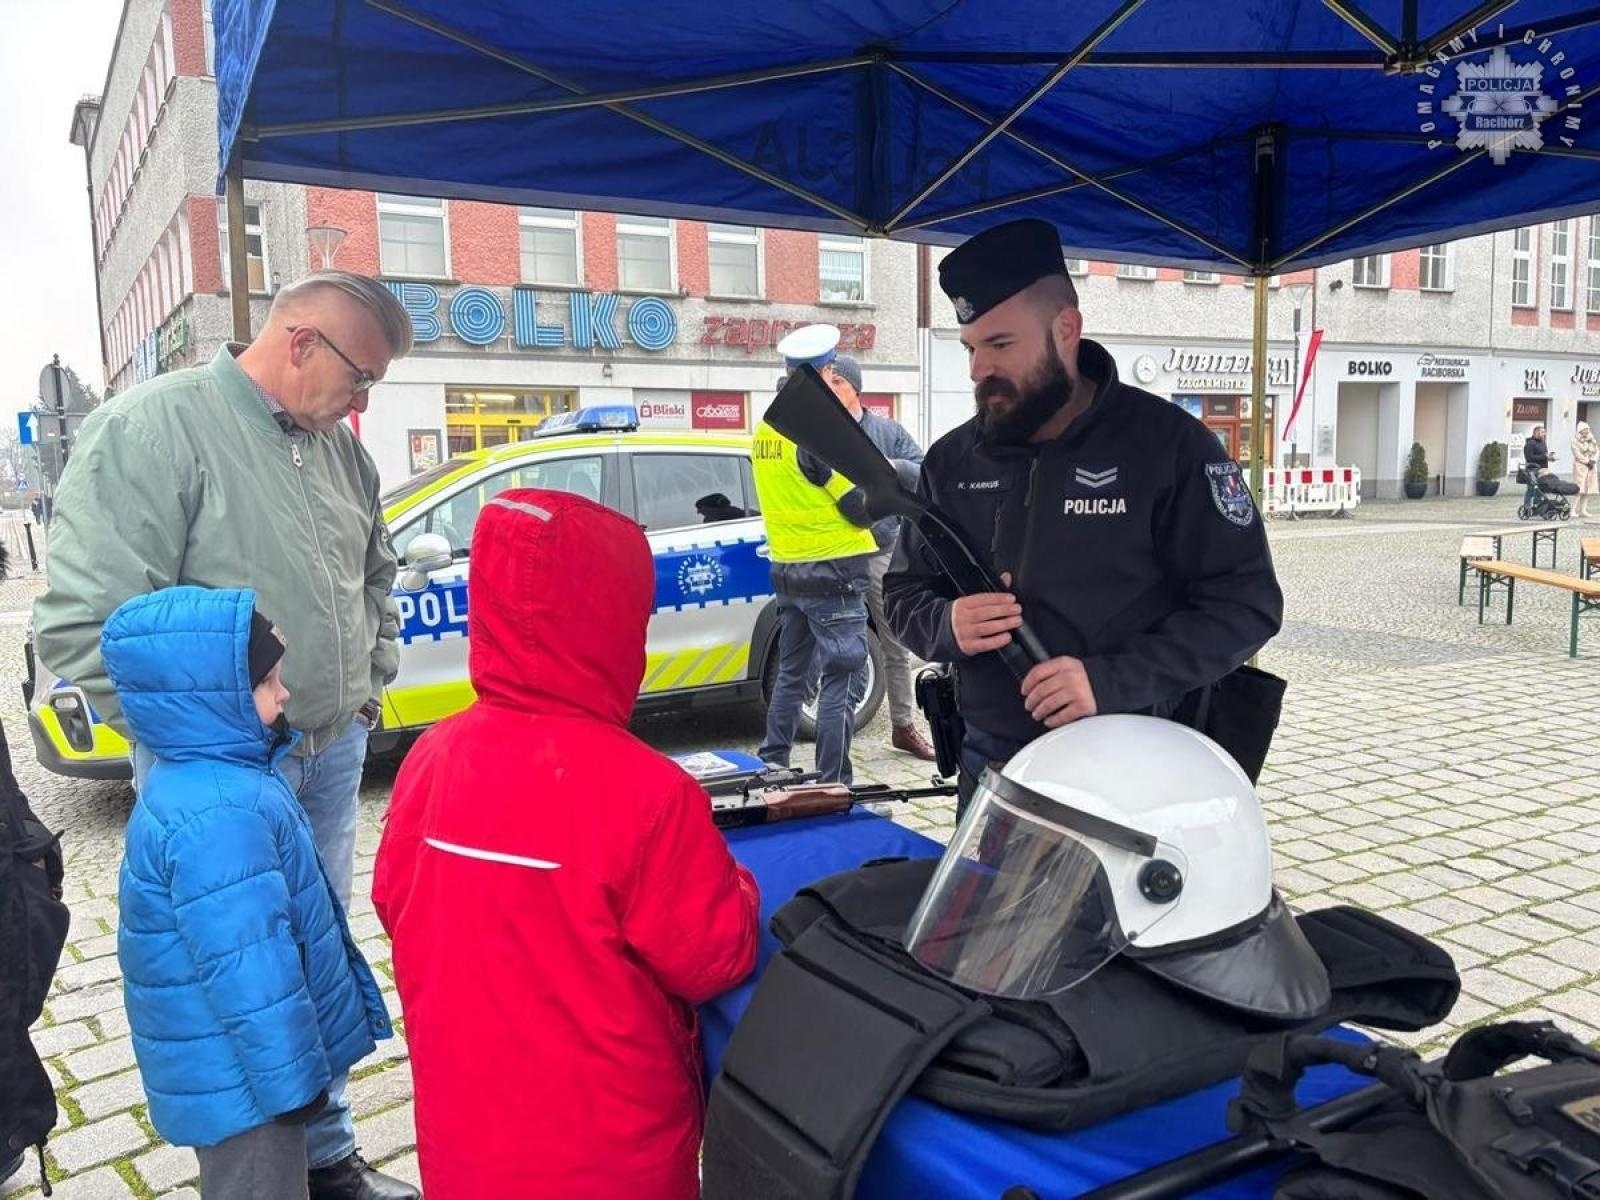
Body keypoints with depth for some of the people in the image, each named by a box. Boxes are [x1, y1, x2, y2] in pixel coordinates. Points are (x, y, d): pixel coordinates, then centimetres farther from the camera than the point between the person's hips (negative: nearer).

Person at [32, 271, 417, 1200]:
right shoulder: (153, 428, -16)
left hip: (335, 753, 7)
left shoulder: (340, 448, 7)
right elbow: (83, 625, -19)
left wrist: (369, 681, 14)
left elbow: (377, 577, 23)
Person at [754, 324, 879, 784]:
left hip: (787, 570, 8)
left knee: (792, 674, 19)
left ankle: (770, 769, 27)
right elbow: (863, 507, -14)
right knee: (841, 681, -2)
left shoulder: (765, 428, 8)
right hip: (832, 573, -8)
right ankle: (832, 786, 0)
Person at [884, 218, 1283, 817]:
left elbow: (1247, 601, -11)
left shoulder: (1168, 444, -9)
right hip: (991, 769, 4)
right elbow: (903, 594, 12)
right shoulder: (952, 460, 4)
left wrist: (1113, 681, -23)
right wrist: (947, 625, -13)